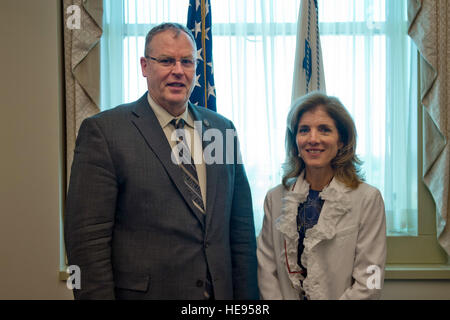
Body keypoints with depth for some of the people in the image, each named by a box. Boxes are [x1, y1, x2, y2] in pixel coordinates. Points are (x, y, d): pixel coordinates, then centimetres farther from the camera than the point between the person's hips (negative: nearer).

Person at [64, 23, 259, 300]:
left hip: (222, 291, 5)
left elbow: (242, 230, 7)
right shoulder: (104, 131, -9)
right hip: (141, 290, -4)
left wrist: (247, 295, 4)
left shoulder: (223, 129, 6)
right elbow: (87, 238, -12)